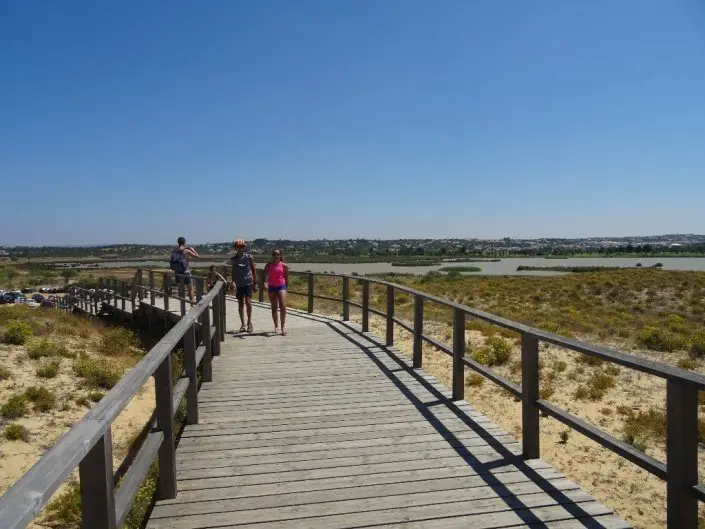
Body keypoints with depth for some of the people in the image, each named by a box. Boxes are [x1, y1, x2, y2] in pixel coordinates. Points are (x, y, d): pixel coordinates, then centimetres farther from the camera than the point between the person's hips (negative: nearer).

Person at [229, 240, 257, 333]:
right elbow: (233, 272, 8)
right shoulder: (233, 259, 3)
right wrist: (233, 282, -7)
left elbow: (253, 270, 5)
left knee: (248, 302, -11)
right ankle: (243, 324, 15)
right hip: (238, 284, 2)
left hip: (248, 283, -2)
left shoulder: (249, 257, -1)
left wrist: (255, 284, 3)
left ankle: (249, 322, 3)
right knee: (240, 304, 6)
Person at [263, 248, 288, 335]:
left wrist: (286, 287, 10)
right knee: (274, 308, 9)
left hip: (281, 286, -2)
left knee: (282, 306, -17)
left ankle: (283, 325, -13)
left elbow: (286, 277, 7)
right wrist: (265, 283, -27)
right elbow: (265, 275, -8)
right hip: (271, 287, 2)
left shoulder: (284, 265, -1)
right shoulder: (268, 265, 1)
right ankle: (276, 326, 20)